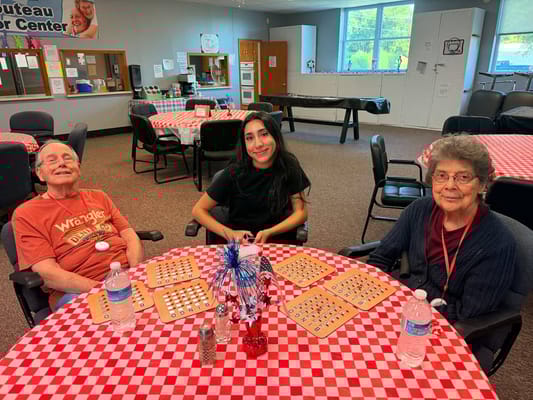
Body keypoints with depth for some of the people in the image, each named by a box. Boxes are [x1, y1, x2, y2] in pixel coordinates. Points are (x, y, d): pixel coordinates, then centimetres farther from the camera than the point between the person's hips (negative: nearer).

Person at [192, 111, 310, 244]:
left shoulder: (289, 166, -6)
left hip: (278, 239, 1)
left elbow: (301, 212, -4)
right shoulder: (234, 173, -9)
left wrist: (269, 233, -19)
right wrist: (228, 233, -18)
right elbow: (198, 210, -3)